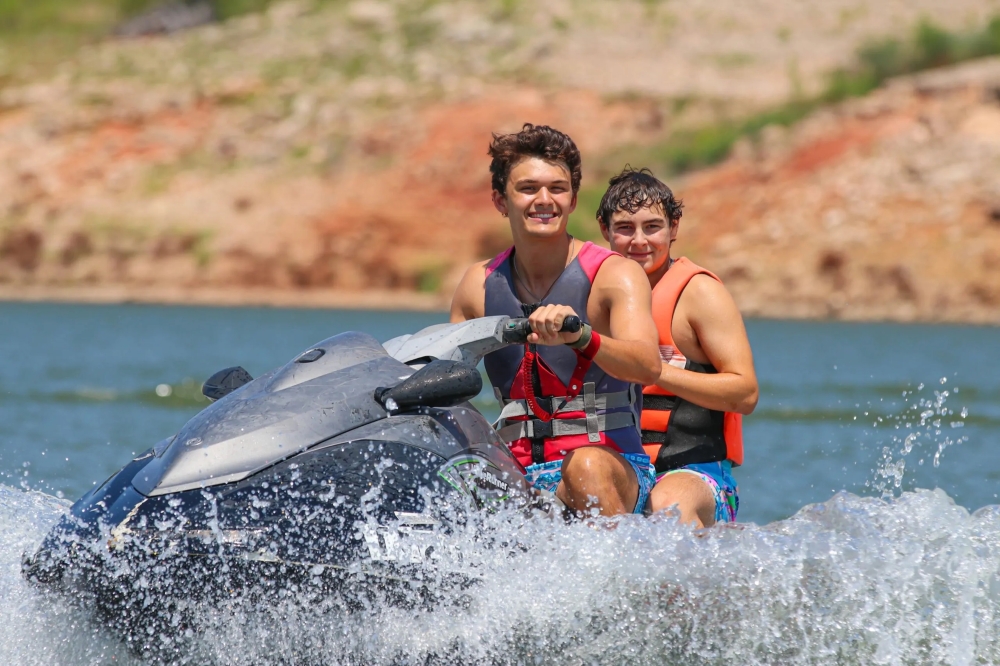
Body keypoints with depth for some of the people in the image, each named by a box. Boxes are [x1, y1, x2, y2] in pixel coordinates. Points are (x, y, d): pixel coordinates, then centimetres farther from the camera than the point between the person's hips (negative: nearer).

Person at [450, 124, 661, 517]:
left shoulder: (615, 275, -5)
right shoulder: (479, 285, 9)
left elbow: (647, 366, -23)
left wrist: (579, 336, -43)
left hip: (612, 467, -4)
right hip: (519, 478, 4)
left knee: (586, 468, -38)